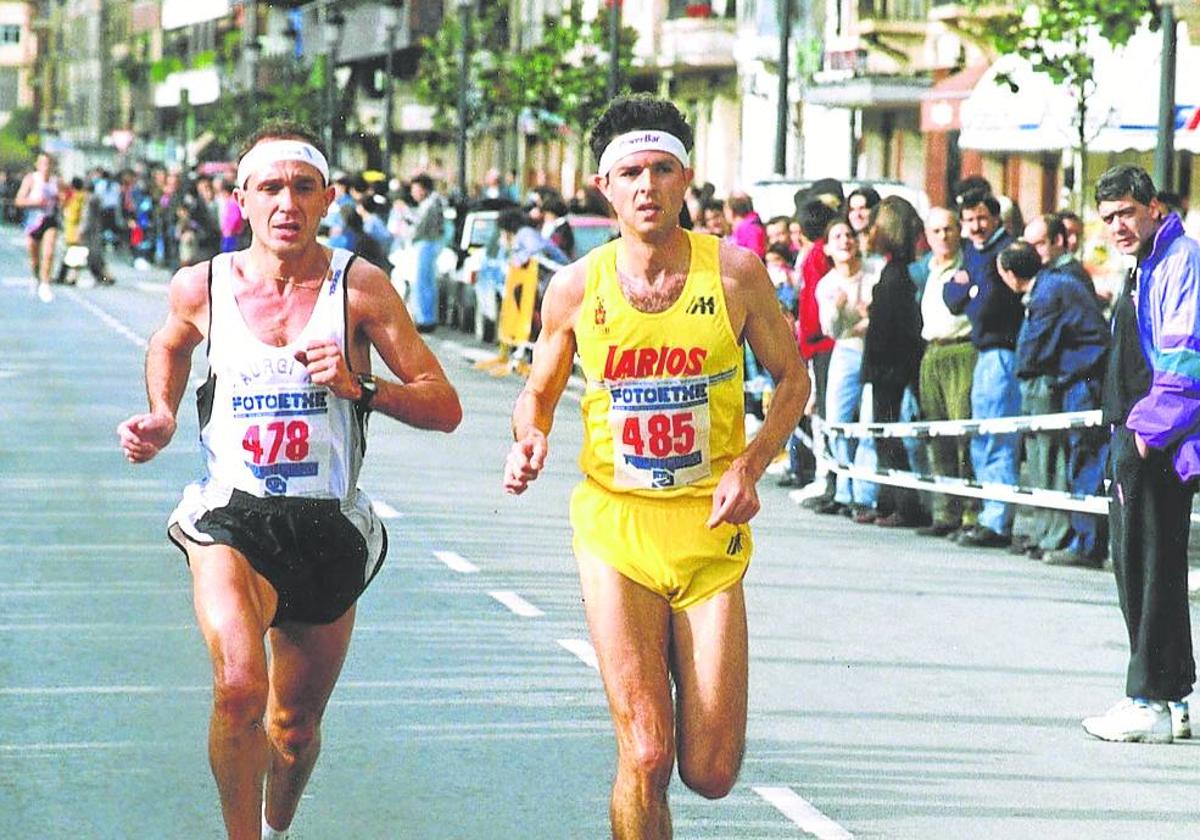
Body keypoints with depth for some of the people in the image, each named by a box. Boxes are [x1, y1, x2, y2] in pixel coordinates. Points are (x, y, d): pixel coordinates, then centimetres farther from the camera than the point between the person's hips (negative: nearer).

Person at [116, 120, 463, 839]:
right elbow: (170, 344, 26)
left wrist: (361, 386, -20)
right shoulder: (202, 287, 0)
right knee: (239, 685, -28)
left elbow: (445, 408, -5)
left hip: (330, 531, 1)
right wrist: (162, 418, 9)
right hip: (232, 520, -1)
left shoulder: (360, 287, -5)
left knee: (295, 725, 14)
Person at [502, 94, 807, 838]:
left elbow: (792, 378, 7)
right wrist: (530, 438, -10)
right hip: (615, 527, 0)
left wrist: (749, 467, -9)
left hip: (709, 530, 1)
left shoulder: (735, 272, -4)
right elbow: (539, 392, 14)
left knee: (711, 772, 1)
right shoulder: (576, 288, -2)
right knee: (645, 757, -13)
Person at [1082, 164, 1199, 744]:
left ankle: (1152, 702, -4)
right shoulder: (1146, 268, 19)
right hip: (1138, 441, 11)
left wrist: (1151, 429, -19)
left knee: (1152, 567, -8)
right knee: (1134, 566, 14)